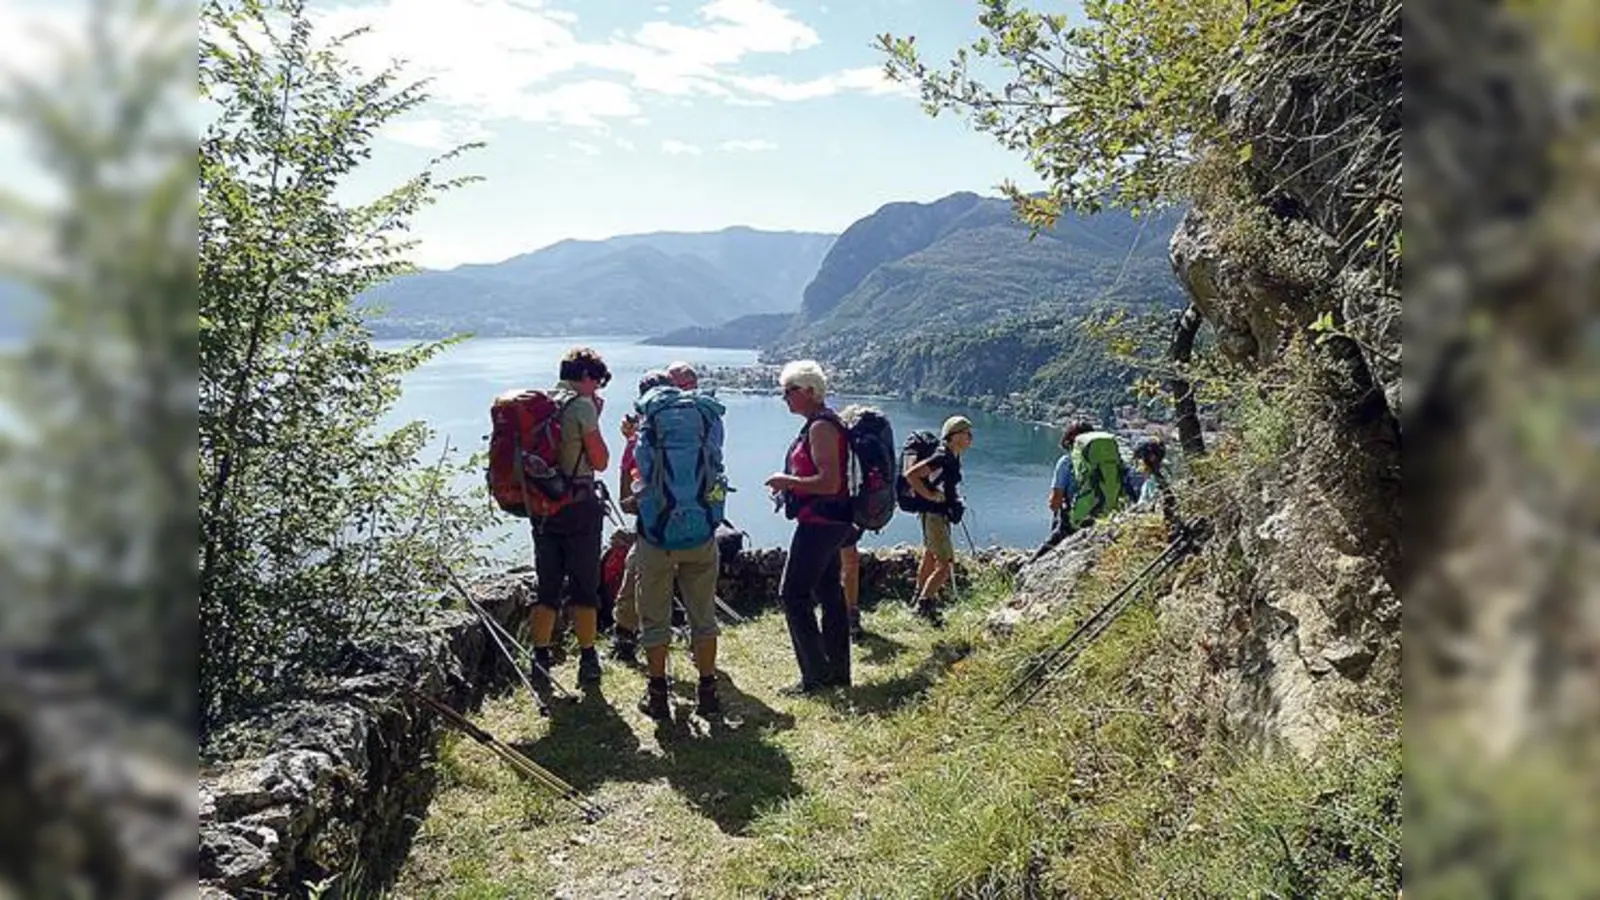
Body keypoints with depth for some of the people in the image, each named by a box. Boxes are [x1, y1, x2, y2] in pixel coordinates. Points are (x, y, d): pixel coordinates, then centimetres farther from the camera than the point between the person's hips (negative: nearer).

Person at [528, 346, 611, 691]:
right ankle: (588, 662, 12)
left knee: (546, 586, 11)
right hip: (579, 507, -6)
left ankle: (540, 662, 12)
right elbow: (600, 461, -8)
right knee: (585, 587, 5)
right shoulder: (582, 405, -11)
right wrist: (596, 419, 1)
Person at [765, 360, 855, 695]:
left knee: (793, 594, -6)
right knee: (829, 594, 14)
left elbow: (830, 482, -24)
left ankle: (816, 676, -3)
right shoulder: (824, 422, 15)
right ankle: (838, 673, 22)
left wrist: (788, 481, -15)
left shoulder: (821, 427, -17)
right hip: (831, 522, 11)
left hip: (819, 522, -11)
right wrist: (789, 484, 16)